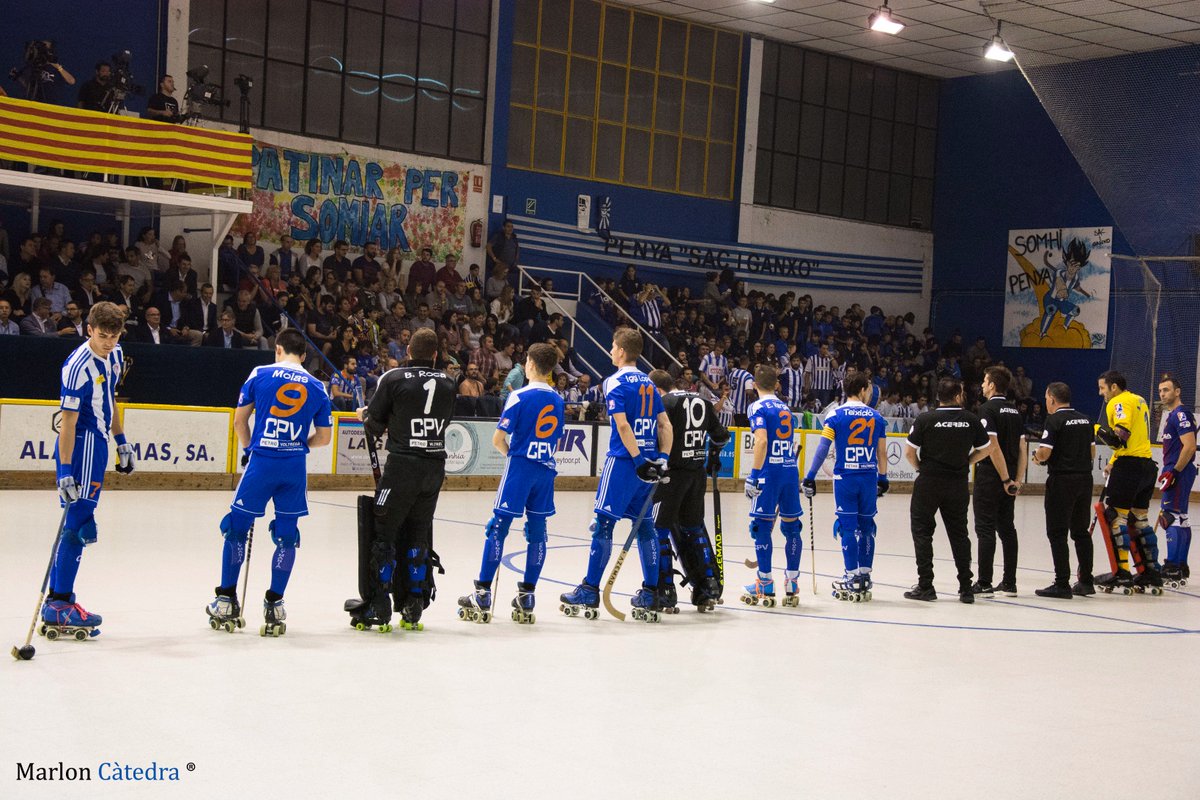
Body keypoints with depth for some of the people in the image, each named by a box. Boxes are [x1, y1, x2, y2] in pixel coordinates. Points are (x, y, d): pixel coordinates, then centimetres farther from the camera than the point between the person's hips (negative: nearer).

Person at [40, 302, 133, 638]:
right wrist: (65, 472, -25)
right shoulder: (78, 366, -19)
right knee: (77, 524, -10)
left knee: (83, 525, 12)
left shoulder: (114, 356, 7)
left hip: (98, 446, 9)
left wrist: (122, 443, 24)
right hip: (79, 449, -9)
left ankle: (60, 597, 19)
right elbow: (67, 420, -22)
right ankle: (57, 604, -6)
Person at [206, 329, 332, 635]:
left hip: (261, 461, -2)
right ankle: (274, 605, 11)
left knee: (237, 527, 11)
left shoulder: (260, 374, 2)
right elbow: (324, 436, 9)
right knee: (286, 535, 11)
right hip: (295, 468, 2)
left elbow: (239, 420, 5)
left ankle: (226, 600, 13)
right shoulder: (317, 387, 7)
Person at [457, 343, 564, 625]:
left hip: (520, 466, -5)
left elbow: (497, 438, -9)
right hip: (546, 469, 5)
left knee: (498, 527, -2)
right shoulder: (557, 400, 9)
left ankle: (482, 594, -3)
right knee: (537, 532, 7)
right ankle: (526, 597, 11)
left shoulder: (520, 396, -10)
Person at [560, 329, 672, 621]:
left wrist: (638, 460, -18)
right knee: (644, 525, 10)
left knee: (603, 523, -2)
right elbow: (665, 424, 11)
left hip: (623, 461, -7)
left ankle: (590, 592, 1)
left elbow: (622, 425, -17)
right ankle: (650, 595, 11)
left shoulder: (615, 381, -7)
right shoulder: (648, 383, 15)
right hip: (649, 462, 7)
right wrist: (662, 459, 5)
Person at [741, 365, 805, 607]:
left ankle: (765, 588, -1)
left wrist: (754, 475, -16)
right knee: (792, 527, 9)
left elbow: (762, 440, -17)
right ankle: (792, 587, 13)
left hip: (770, 472, -7)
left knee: (761, 526, -1)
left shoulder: (758, 407, -4)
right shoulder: (785, 408, 17)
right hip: (791, 471, 7)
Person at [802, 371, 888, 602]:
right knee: (866, 526, 11)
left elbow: (822, 448, -8)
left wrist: (810, 477, -5)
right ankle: (865, 577, 16)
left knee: (848, 526, 1)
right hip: (869, 478, 3)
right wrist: (883, 479, 21)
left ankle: (852, 579, 1)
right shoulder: (877, 417, 6)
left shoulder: (836, 415, -3)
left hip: (845, 478, -3)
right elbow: (882, 453, 10)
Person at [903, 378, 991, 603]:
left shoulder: (925, 419, -9)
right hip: (958, 484, 3)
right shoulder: (971, 420, -2)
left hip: (928, 483, -3)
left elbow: (909, 451, -6)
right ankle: (966, 588, 14)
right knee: (959, 534, 12)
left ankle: (925, 586, 4)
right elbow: (986, 449, 7)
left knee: (922, 532, 7)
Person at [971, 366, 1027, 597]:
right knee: (1007, 528, 11)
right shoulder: (1015, 411, 12)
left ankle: (984, 584, -3)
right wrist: (1018, 479, 8)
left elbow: (993, 447, -19)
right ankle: (1009, 583, 13)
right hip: (1009, 478, 7)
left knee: (985, 529, -4)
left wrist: (1006, 479, -15)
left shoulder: (987, 409, -12)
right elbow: (1022, 448, 10)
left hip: (989, 476, -7)